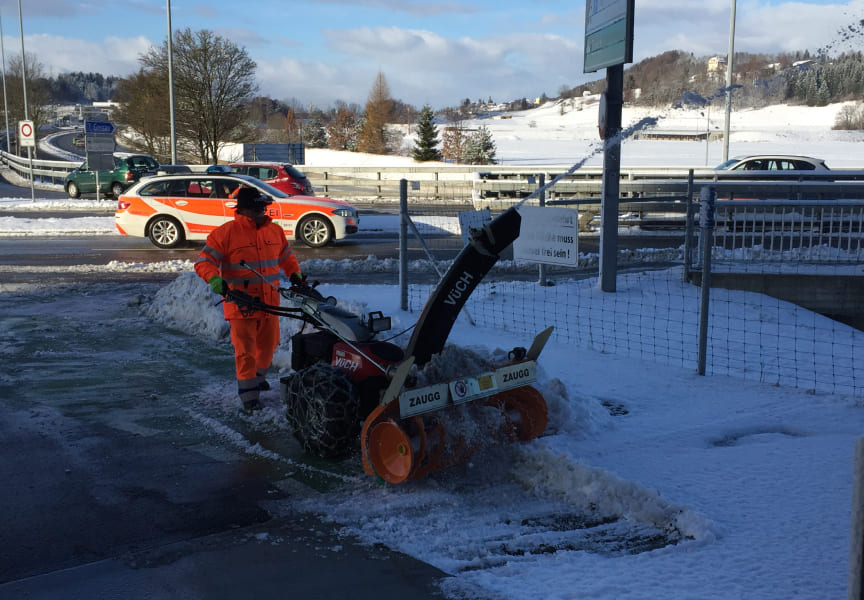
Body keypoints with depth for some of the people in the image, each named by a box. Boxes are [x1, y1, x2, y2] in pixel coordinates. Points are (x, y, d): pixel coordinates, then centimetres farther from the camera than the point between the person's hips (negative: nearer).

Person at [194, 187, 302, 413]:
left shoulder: (275, 231, 8)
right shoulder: (225, 233, -8)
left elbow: (286, 256, 24)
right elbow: (204, 262, -9)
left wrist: (295, 274, 9)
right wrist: (215, 279, -27)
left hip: (269, 302, 5)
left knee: (268, 343, 17)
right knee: (245, 349, -4)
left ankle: (257, 376, 42)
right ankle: (248, 394, 3)